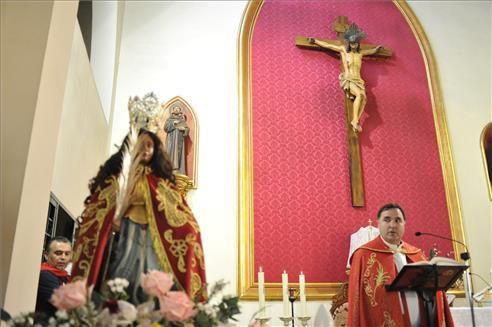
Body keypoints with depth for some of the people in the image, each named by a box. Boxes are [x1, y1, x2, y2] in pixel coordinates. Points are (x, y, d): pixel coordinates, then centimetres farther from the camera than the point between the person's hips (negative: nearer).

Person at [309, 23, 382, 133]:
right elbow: (328, 45, 15)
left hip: (358, 80, 4)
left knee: (364, 97, -28)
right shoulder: (343, 49, 11)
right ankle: (355, 120, -35)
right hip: (348, 79, -4)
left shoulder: (360, 52, 21)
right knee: (359, 94, -34)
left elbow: (372, 51, 43)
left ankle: (356, 122, -36)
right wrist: (315, 40, 19)